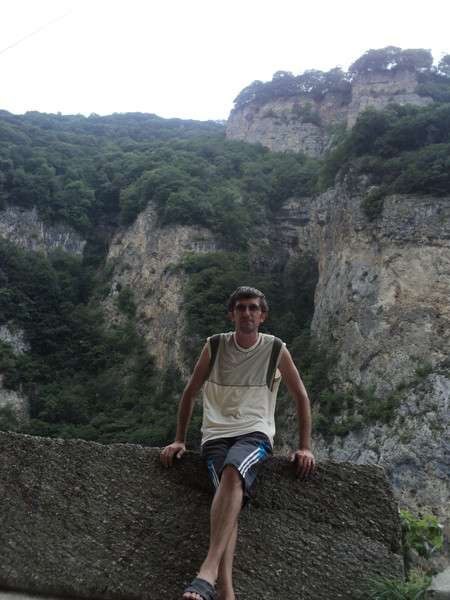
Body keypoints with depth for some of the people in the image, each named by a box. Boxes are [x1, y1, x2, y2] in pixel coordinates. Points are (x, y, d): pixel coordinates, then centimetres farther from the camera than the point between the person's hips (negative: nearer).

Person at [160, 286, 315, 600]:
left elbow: (301, 397, 11)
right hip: (216, 435, 1)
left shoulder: (276, 350, 3)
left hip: (255, 433, -1)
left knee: (232, 472, -35)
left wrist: (305, 447, 5)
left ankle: (208, 572, -39)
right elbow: (190, 393, 14)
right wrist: (179, 440, 12)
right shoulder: (214, 346, 5)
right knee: (231, 496, -27)